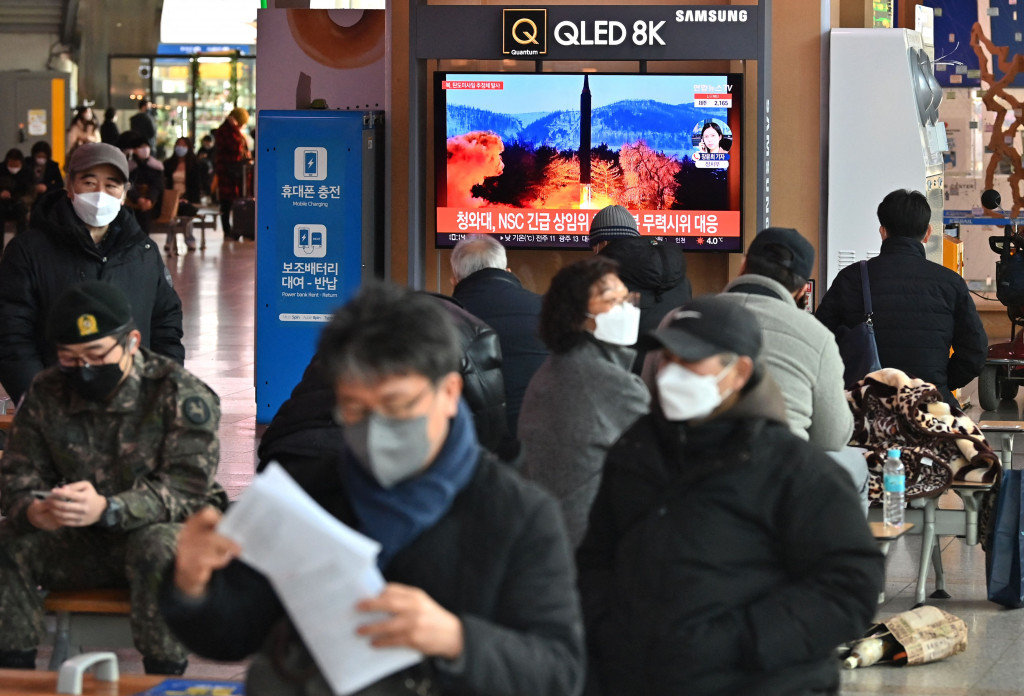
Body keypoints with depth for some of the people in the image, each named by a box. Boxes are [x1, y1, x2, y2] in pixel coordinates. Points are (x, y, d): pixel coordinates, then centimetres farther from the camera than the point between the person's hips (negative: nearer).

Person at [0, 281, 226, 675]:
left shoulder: (180, 394, -13)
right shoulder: (46, 395, 2)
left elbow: (187, 486, -22)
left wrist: (108, 509, -40)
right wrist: (34, 511, -26)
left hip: (167, 529, -4)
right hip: (82, 545, 4)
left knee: (157, 549, -39)